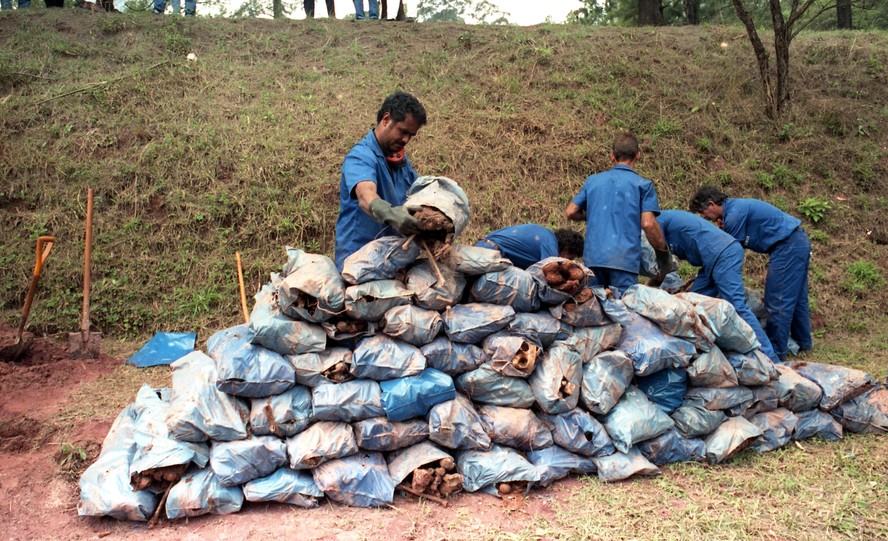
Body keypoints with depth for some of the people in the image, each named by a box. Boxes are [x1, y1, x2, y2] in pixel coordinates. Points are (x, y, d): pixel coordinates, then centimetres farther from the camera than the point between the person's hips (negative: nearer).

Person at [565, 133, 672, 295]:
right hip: (624, 259, -3)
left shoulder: (593, 180, 15)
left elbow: (570, 212, 13)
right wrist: (663, 252, 5)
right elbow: (648, 223, -7)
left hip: (592, 256, 4)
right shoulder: (643, 184, 3)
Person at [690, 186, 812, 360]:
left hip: (788, 246, -10)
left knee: (778, 301, -6)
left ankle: (776, 351, -1)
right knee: (796, 298, 19)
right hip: (800, 241, 10)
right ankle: (802, 342, 31)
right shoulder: (736, 207, 14)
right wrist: (724, 231, -1)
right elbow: (737, 246, 16)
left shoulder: (734, 214, -17)